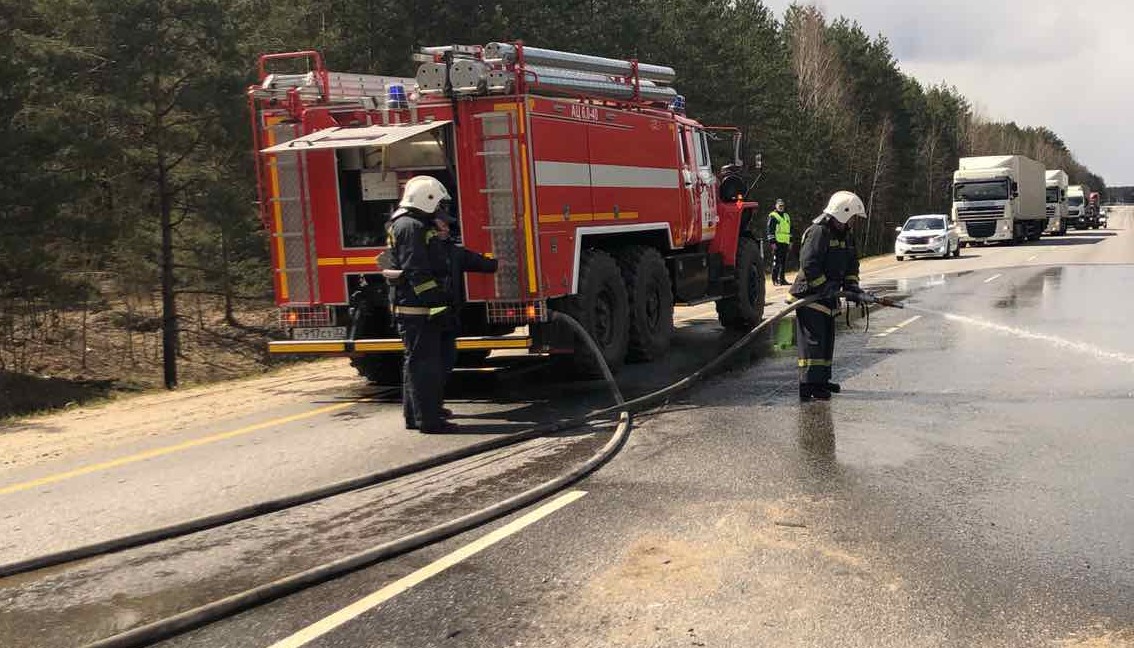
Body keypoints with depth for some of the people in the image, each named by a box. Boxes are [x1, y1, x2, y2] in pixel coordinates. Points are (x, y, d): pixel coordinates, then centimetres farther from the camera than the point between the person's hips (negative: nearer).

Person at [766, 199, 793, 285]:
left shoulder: (787, 216, 22)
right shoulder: (772, 216, 0)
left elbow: (789, 230, 26)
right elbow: (770, 230, -6)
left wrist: (790, 242, 20)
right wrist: (772, 242, -14)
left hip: (785, 243, 7)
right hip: (777, 242, -7)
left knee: (784, 262, 7)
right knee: (776, 262, -7)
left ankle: (782, 279, 12)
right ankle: (775, 280, -5)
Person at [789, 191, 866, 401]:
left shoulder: (845, 235, 14)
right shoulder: (818, 232, -17)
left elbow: (852, 263, 17)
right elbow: (809, 264, -24)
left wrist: (851, 285, 1)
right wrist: (824, 287, -23)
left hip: (828, 297, 10)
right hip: (810, 297, -10)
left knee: (827, 339, 15)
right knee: (813, 340, -11)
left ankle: (822, 380, 25)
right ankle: (808, 386, -10)